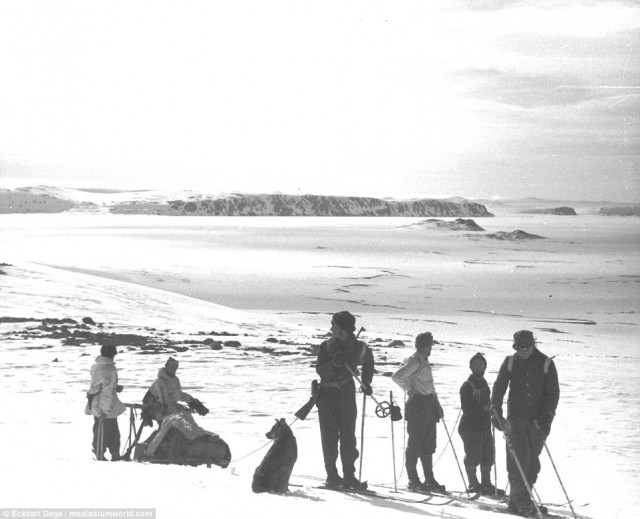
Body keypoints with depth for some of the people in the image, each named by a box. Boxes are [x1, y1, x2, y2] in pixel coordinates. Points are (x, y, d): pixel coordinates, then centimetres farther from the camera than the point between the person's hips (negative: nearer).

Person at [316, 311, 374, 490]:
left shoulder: (359, 348, 0)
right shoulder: (326, 346, -2)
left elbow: (368, 363, 21)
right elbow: (320, 370, -10)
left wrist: (366, 382, 15)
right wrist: (333, 363, -27)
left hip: (347, 393, 1)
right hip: (327, 393, -1)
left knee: (348, 436, 2)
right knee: (329, 436, -3)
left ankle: (349, 475, 8)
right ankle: (332, 476, 2)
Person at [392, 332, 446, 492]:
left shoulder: (424, 362, 18)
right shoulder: (414, 361, -11)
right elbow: (397, 377, -22)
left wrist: (436, 403, 19)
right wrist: (409, 390, -12)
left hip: (429, 404, 9)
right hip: (418, 404, -9)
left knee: (429, 443, 10)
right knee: (415, 443, -3)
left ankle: (429, 479, 15)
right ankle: (413, 480, 3)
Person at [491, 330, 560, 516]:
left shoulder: (546, 364, -1)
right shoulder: (510, 363, 3)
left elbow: (553, 393, -2)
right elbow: (499, 387, 4)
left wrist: (546, 417, -13)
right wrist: (496, 411, -9)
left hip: (538, 421, 0)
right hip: (516, 419, 0)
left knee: (533, 461, 2)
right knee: (519, 458, -11)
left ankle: (520, 500, 13)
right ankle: (520, 500, -7)